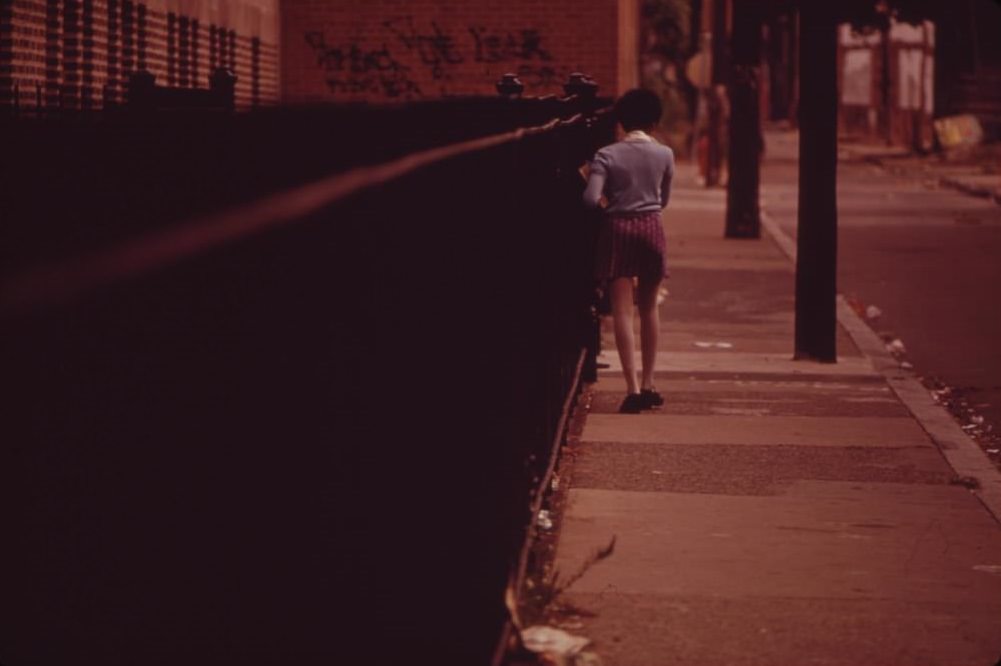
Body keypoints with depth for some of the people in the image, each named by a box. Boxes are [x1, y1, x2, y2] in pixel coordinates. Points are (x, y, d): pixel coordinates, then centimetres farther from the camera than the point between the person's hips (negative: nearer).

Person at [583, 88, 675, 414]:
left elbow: (591, 198, -16)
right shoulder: (664, 154, 0)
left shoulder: (607, 155, -7)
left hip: (618, 229, -2)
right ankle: (648, 384, 21)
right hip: (651, 227, 2)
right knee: (648, 308, 15)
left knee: (622, 311, -3)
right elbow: (664, 199, 11)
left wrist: (609, 202, 4)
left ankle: (632, 387, -11)